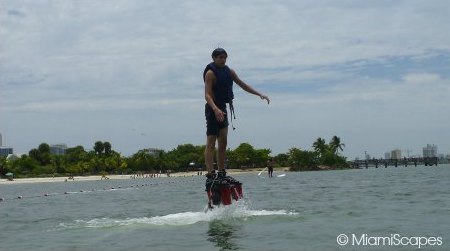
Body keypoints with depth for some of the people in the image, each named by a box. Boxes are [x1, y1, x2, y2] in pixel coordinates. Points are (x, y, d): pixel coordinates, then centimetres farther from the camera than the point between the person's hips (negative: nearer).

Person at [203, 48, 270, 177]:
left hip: (223, 109, 8)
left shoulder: (229, 71, 11)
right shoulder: (210, 73, -12)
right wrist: (216, 109, -36)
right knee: (211, 143, -11)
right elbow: (207, 95, -21)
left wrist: (259, 94, 14)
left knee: (223, 143, 9)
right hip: (213, 109, -8)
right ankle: (210, 173, -16)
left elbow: (242, 85, 19)